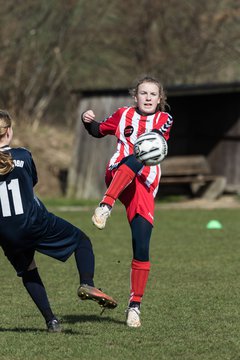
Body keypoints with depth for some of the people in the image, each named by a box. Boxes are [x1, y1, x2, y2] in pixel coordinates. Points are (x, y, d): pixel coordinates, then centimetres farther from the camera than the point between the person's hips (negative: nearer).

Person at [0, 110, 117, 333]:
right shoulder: (22, 156, -3)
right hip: (34, 221, -2)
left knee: (27, 270, 26)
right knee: (81, 240, 16)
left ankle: (50, 320, 16)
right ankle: (87, 284, -10)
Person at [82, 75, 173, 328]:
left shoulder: (164, 119, 12)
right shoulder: (124, 115, 17)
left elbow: (157, 137, -10)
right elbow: (99, 131, 31)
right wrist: (88, 122, 9)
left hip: (144, 187, 1)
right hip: (117, 176, -1)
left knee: (141, 249, -8)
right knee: (132, 160, -38)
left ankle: (135, 305, 4)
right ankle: (105, 206, -53)